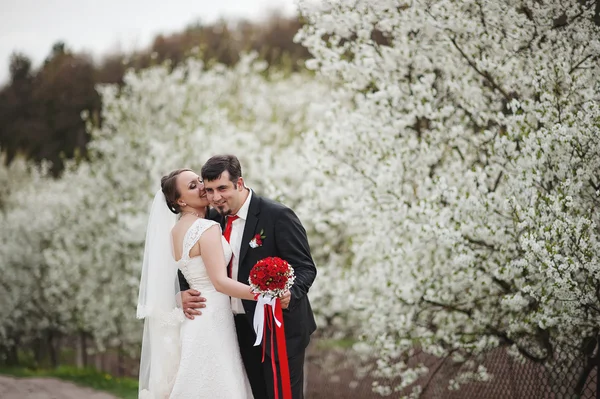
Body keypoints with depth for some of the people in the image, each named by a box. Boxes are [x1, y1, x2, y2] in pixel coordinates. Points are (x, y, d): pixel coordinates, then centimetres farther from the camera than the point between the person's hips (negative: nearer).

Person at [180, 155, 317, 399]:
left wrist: (290, 294, -37)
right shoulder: (215, 220, 6)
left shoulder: (278, 216, -14)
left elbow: (305, 268, -16)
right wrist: (184, 292, -6)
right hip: (242, 330, 7)